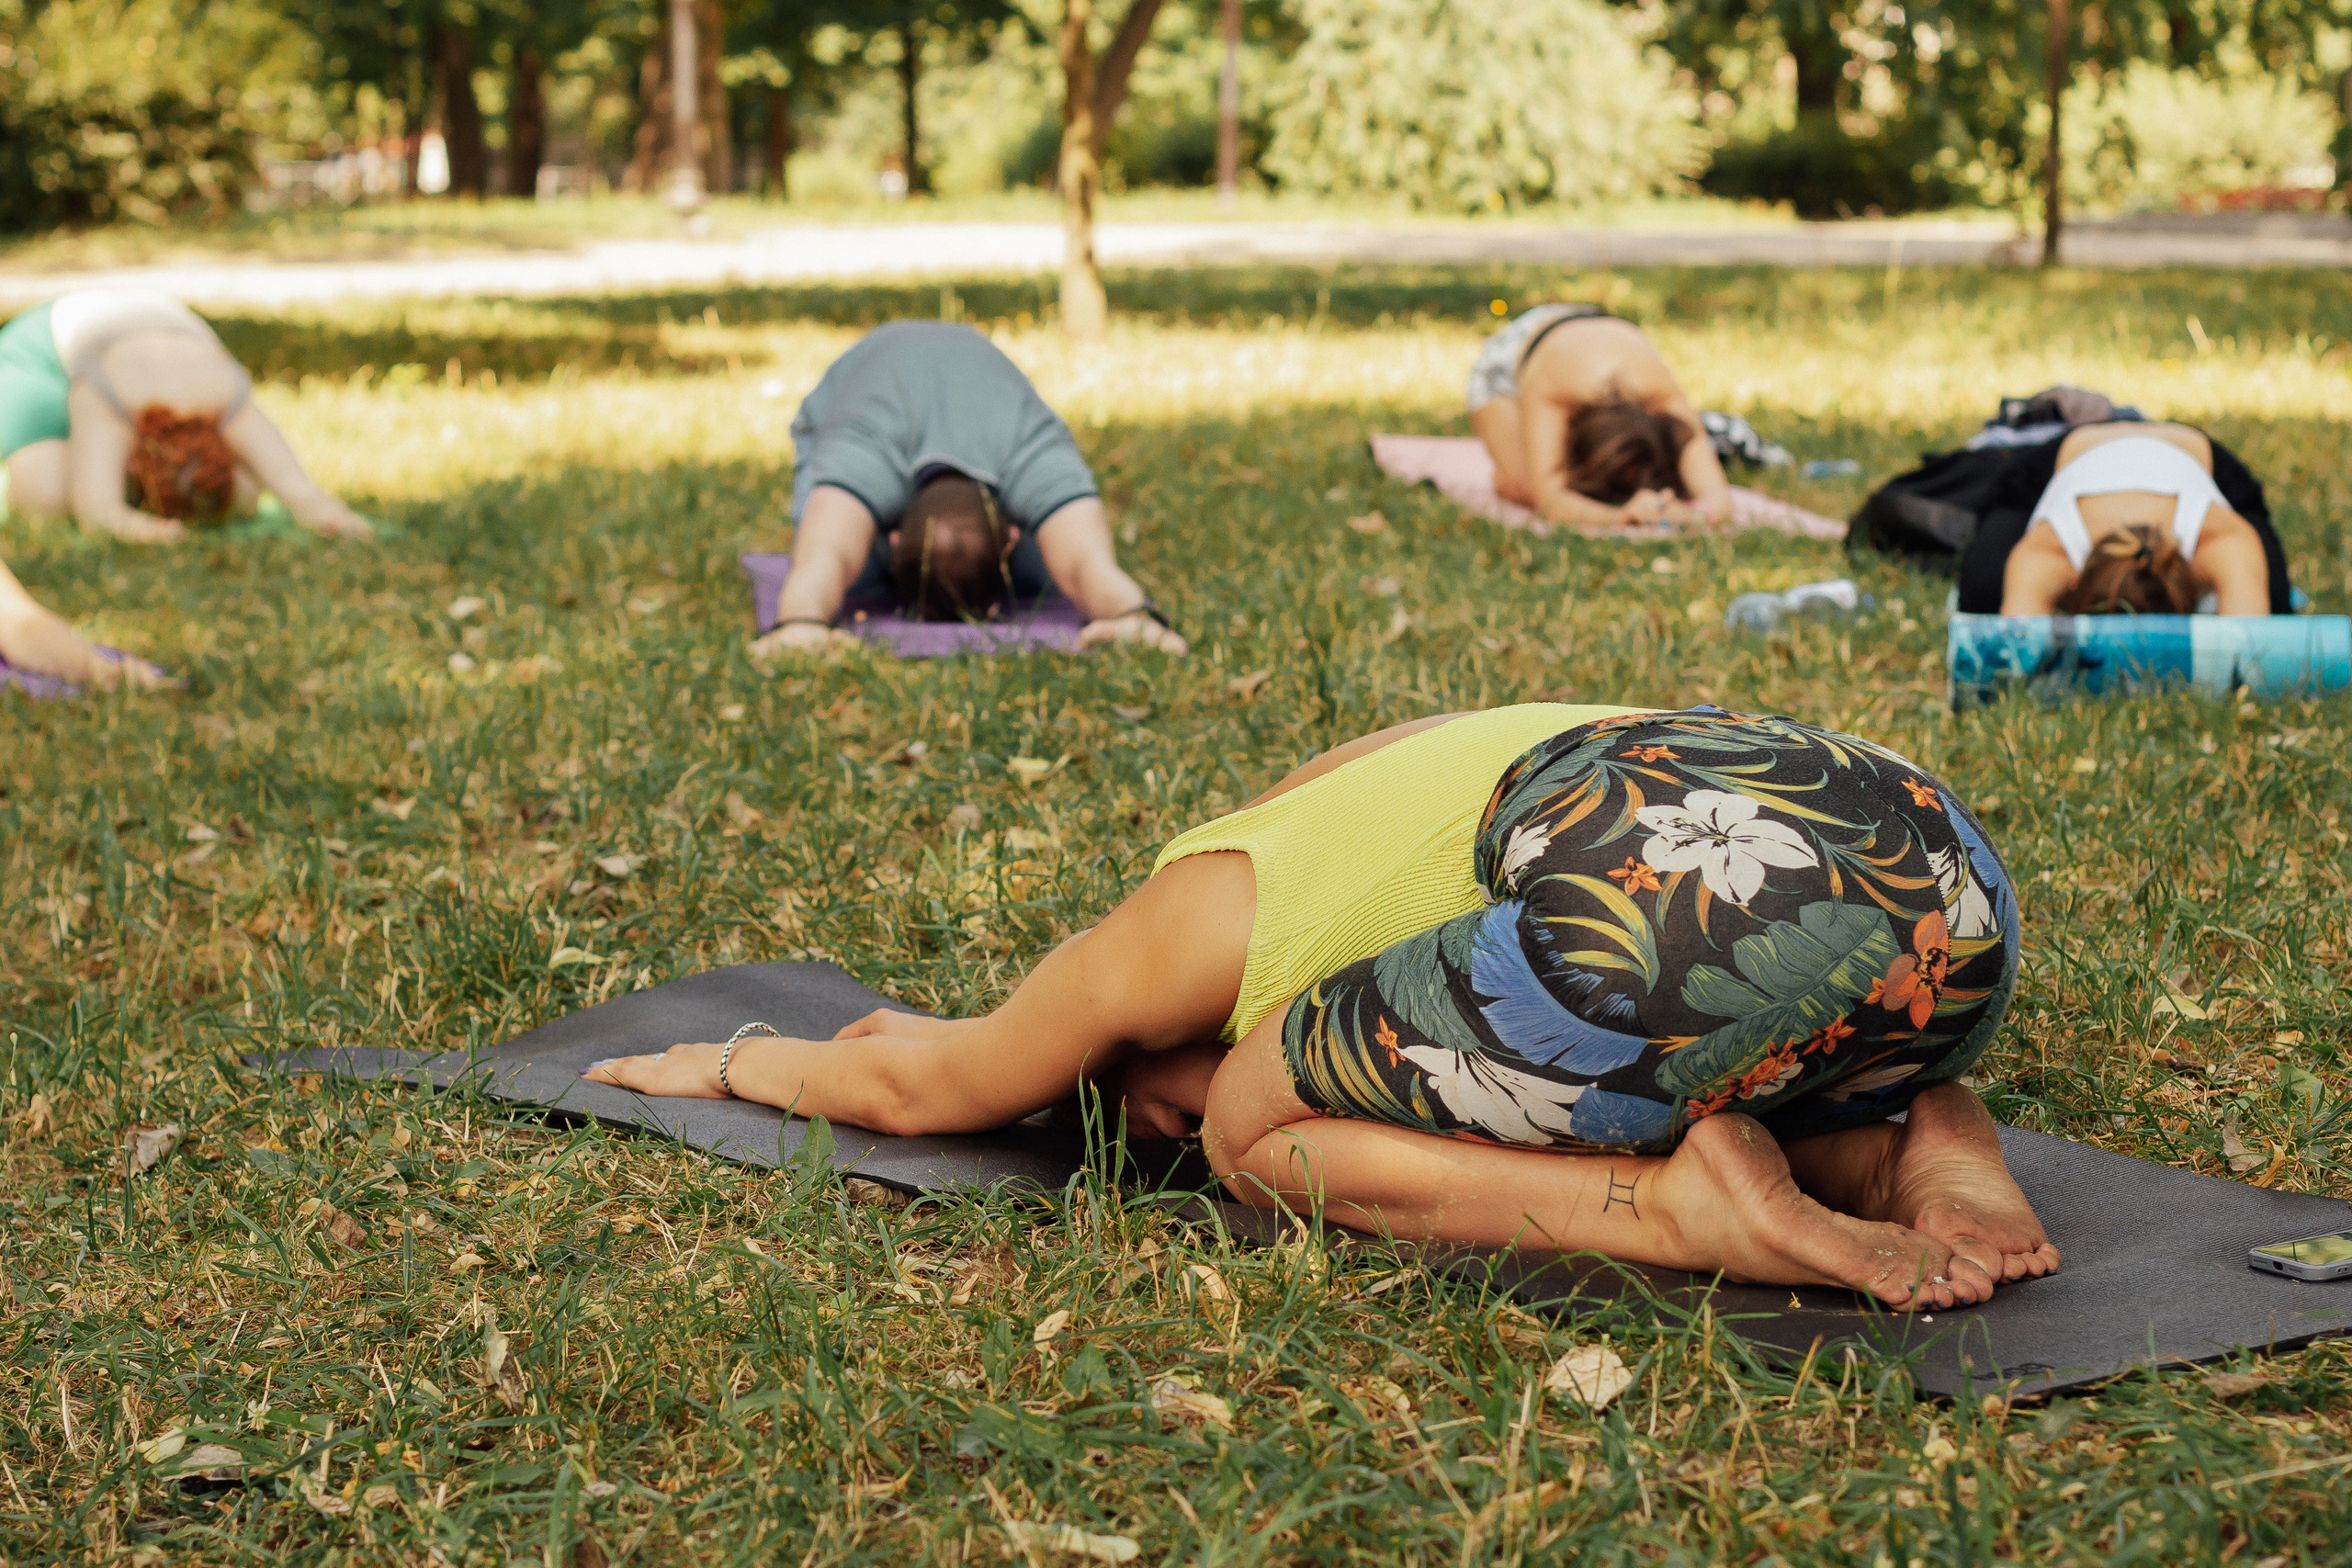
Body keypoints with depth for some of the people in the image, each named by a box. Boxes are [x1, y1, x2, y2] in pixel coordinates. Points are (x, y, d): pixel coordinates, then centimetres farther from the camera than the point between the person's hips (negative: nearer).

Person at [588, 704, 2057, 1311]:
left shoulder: (1189, 921, 17)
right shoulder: (1331, 788, 36)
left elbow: (920, 1090, 36)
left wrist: (749, 1064, 54)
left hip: (1694, 894, -8)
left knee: (1272, 1128, 13)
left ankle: (1697, 1206, -8)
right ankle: (1936, 1158, 8)